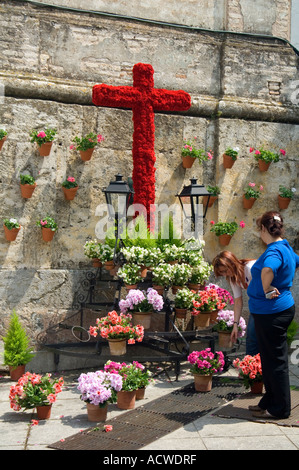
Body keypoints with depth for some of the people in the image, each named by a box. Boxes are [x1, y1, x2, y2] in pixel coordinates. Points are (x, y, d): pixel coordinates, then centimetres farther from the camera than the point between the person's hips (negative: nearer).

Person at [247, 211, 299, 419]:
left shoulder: (274, 251, -22)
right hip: (274, 310, 10)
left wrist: (267, 290, -30)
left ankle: (280, 409, 14)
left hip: (272, 313, -10)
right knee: (269, 359, 18)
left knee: (276, 361, 2)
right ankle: (269, 401, 30)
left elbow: (268, 269, -45)